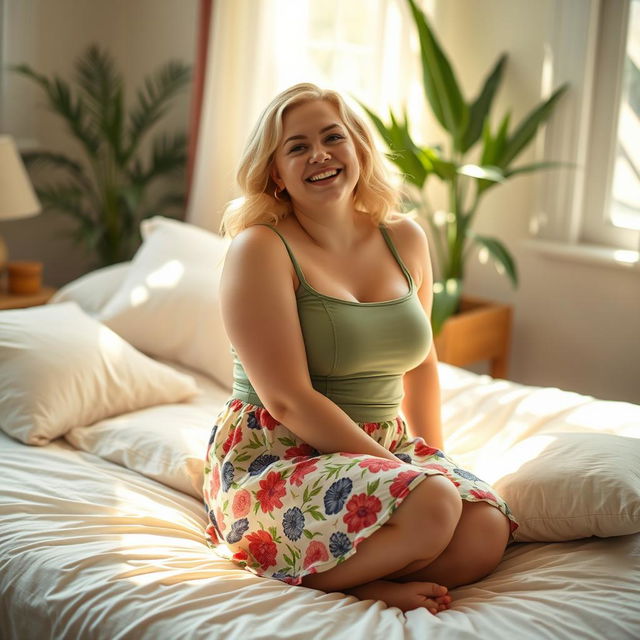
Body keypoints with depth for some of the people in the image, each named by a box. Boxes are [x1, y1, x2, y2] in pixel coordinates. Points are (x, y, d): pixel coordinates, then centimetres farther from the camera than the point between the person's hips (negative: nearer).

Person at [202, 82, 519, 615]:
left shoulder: (405, 239, 7)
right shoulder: (260, 250, -11)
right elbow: (288, 401, -17)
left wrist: (437, 460, 10)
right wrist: (411, 475, -16)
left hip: (384, 446, 6)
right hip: (273, 457, -6)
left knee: (487, 531, -19)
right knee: (432, 510, -29)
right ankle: (315, 578, -9)